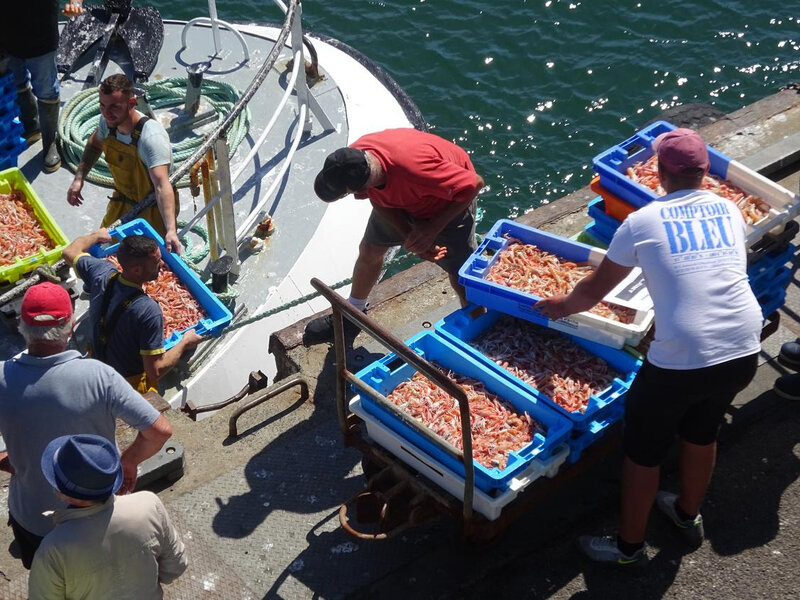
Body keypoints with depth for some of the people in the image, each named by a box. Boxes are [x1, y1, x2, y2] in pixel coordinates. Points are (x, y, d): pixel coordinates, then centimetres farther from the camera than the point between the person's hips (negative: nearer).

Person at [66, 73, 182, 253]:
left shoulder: (152, 136, -37)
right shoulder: (109, 120, -15)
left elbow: (162, 185, -49)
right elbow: (95, 143, 11)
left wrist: (171, 230, -61)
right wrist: (79, 178, -1)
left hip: (154, 208, -7)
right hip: (122, 201, 7)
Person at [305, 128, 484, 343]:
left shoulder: (416, 168, -48)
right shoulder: (355, 155, -28)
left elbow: (474, 184, -33)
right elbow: (378, 200, -9)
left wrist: (432, 228, -26)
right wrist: (409, 236, -23)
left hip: (448, 206, -6)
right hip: (398, 198, 6)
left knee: (461, 280, -6)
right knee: (369, 251, 17)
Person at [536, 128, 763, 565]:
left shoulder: (642, 222, -2)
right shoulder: (729, 210, 9)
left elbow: (594, 289, 9)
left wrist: (563, 306, 29)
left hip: (681, 361, -5)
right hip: (744, 353, 5)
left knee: (643, 450, 17)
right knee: (702, 432, 31)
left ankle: (629, 547, 33)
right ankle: (688, 516, 53)